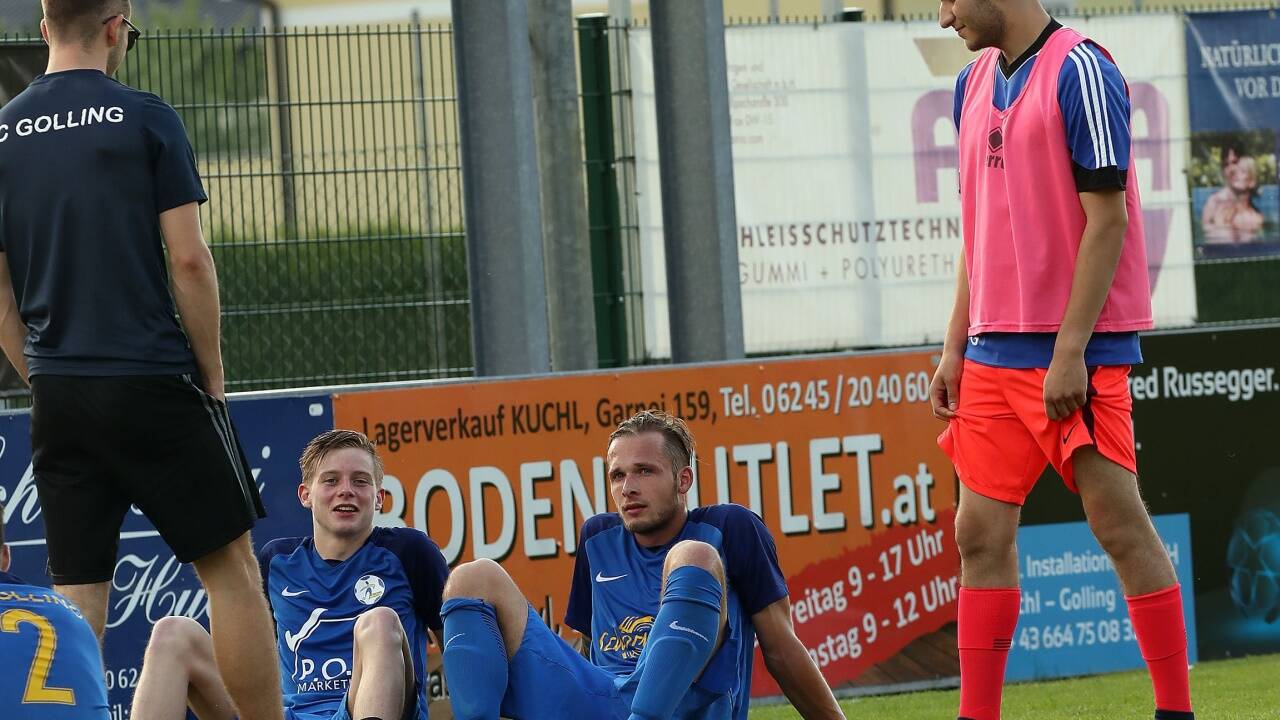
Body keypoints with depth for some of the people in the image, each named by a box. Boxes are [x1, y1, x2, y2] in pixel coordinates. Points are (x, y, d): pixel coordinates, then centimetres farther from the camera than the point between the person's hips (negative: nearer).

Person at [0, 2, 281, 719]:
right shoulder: (145, 118, -5)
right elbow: (189, 260, -9)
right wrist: (213, 375, 1)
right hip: (152, 383, -4)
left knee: (76, 592, 6)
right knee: (230, 565, 3)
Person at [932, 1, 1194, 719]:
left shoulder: (1080, 70, -10)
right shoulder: (977, 83, 13)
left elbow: (1106, 219, -14)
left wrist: (1069, 350, -17)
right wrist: (956, 348, 13)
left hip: (1076, 351, -7)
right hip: (993, 354, 7)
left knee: (1119, 523, -6)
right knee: (982, 534, 4)